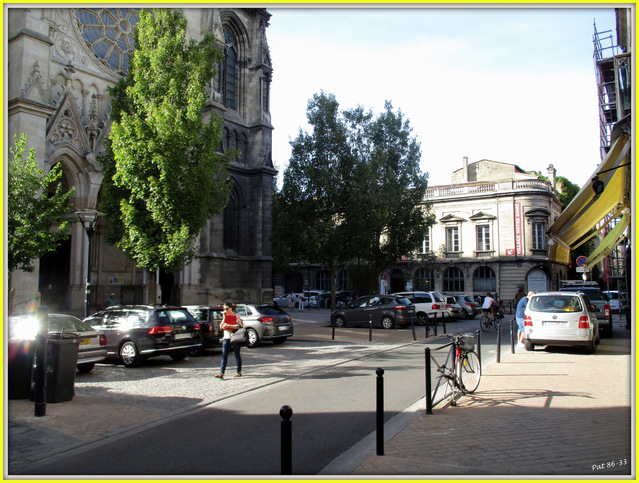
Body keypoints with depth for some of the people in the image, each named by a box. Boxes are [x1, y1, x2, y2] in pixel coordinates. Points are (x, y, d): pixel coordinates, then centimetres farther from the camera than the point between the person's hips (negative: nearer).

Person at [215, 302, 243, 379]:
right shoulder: (225, 316, 11)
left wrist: (228, 325, -19)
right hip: (226, 338, 4)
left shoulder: (236, 316, -4)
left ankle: (239, 372, 17)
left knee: (237, 355, 5)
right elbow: (221, 326, 4)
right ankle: (222, 373, -8)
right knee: (224, 355, -4)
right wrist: (224, 318, -4)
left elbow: (239, 326, -15)